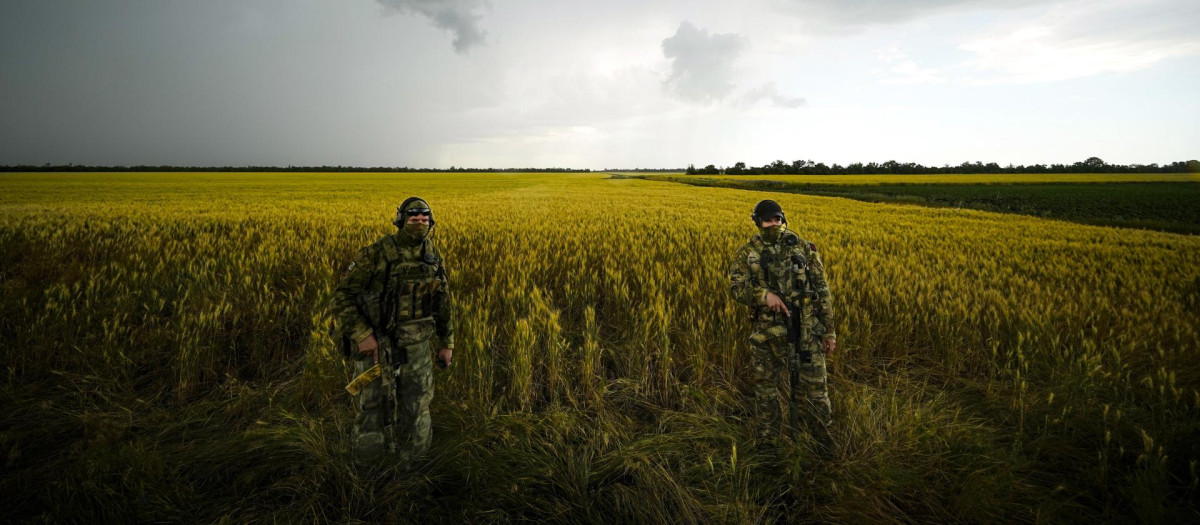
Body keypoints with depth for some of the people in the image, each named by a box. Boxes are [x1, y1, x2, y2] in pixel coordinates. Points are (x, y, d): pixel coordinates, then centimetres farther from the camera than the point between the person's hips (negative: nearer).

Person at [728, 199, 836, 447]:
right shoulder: (747, 254, 2)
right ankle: (766, 441, 28)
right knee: (766, 385, 10)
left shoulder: (804, 248, 3)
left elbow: (822, 290, 5)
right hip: (769, 330, 0)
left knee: (814, 385, 7)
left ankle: (824, 441, 27)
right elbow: (736, 287, -8)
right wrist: (764, 295, -27)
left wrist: (829, 330, 3)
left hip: (807, 327, 0)